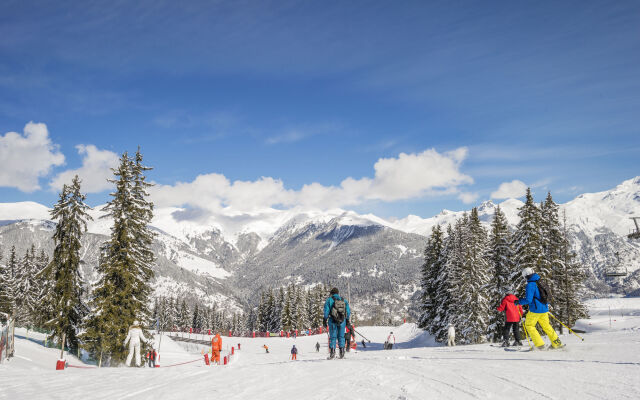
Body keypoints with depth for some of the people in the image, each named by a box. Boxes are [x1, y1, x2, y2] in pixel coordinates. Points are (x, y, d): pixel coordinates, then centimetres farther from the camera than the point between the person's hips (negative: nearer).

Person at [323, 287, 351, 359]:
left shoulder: (329, 300, 0)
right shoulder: (344, 300, 12)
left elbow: (326, 311, -4)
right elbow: (348, 311, 13)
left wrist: (324, 321, 1)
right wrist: (347, 320, 18)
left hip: (333, 321, -3)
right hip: (342, 321, 3)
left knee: (333, 337, 3)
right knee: (341, 336, 12)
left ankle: (332, 351, -6)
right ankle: (342, 351, 6)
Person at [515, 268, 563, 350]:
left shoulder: (530, 285, -18)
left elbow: (528, 300, -22)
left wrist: (518, 302, -6)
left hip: (535, 310, -8)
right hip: (544, 309, 8)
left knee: (529, 325, 8)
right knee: (546, 326, 21)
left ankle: (540, 345, 4)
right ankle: (557, 343, 23)